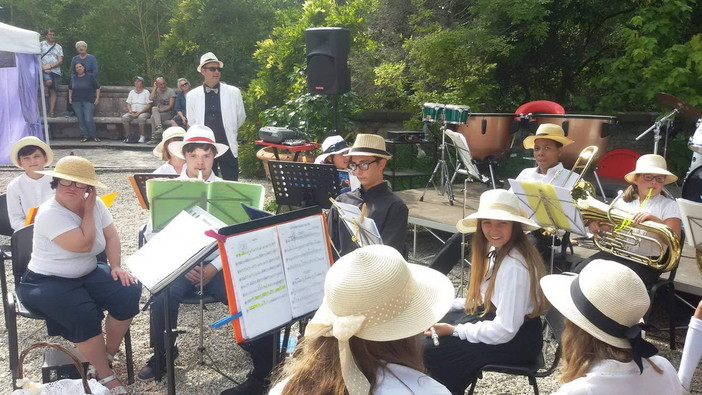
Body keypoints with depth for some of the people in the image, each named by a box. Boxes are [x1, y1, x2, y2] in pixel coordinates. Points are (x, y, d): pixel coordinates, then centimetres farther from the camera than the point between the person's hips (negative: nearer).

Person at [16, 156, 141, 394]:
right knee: (84, 316, -31)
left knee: (128, 293, -15)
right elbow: (84, 244, -30)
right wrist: (88, 211, -20)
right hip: (48, 281, -6)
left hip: (87, 274, 7)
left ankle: (108, 355, 4)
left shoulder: (96, 204, -2)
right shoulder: (50, 213, -23)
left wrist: (116, 267, -11)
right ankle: (105, 376, -13)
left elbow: (111, 237, 3)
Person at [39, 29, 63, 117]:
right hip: (44, 70, -2)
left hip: (55, 70, 2)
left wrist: (50, 66, -9)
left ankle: (52, 111, -4)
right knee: (49, 81, -34)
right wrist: (44, 68, -14)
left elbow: (60, 61, 5)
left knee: (53, 91, -2)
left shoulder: (58, 47, 14)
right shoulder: (41, 44, 8)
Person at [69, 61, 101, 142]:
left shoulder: (90, 77, 1)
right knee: (81, 120, 1)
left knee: (89, 120, -14)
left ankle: (94, 136, -2)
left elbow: (97, 88, 6)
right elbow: (70, 88, 27)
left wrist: (97, 98, 0)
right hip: (76, 102, 4)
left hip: (88, 101, -4)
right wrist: (70, 98, 18)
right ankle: (85, 136, 7)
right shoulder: (73, 78, 13)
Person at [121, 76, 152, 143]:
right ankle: (128, 136, -16)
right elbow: (128, 104, 14)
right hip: (132, 112, 4)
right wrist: (130, 112, -8)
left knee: (141, 117, -37)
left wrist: (139, 112, -16)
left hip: (143, 112, -4)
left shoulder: (146, 92, 3)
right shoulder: (131, 92, 18)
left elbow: (149, 106, -6)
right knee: (124, 117, -24)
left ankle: (142, 136, -27)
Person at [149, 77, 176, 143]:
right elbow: (151, 98, -6)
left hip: (168, 113, -4)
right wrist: (155, 87, -2)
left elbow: (170, 106, -8)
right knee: (154, 108, -28)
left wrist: (161, 110, -18)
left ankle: (154, 137, -24)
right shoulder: (157, 90, 14)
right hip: (158, 112, 4)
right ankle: (159, 128, -35)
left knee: (153, 117, -26)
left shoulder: (171, 91, -1)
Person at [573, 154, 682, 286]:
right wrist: (595, 224, -5)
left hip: (646, 262, -4)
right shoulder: (623, 200, 16)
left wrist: (654, 220, -27)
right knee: (578, 273, -21)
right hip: (615, 254, 4)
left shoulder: (669, 206, 5)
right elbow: (607, 227, 20)